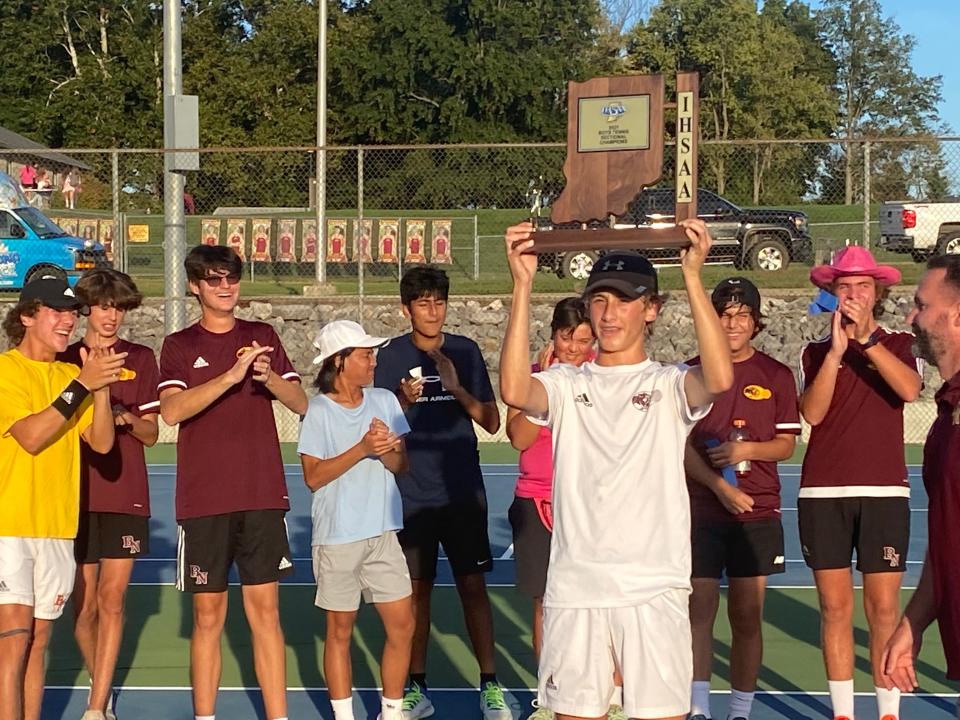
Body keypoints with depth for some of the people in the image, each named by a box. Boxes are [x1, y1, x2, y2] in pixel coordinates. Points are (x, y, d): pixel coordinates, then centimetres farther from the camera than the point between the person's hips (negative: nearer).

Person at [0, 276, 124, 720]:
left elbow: (102, 442, 2)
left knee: (38, 642, 9)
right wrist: (83, 385, -19)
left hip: (57, 529, 6)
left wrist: (102, 386, -12)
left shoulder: (71, 376, 12)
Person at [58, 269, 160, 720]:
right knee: (83, 604, 4)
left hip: (126, 496, -1)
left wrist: (128, 418, -15)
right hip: (77, 494, 1)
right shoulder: (65, 361, 6)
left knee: (111, 599, -5)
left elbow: (151, 434, 7)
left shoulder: (141, 359, 6)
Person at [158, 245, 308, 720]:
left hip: (262, 497, 1)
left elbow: (301, 403, 5)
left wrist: (269, 377, -15)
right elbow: (171, 410, -13)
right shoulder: (179, 346, 4)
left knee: (265, 610, 1)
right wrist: (232, 375, -24)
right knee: (208, 616, 3)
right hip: (203, 500, -1)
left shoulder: (263, 337, 11)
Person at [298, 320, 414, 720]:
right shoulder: (319, 410, -7)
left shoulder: (385, 401, 5)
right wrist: (362, 449, -20)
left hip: (382, 533, 4)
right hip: (336, 537, -4)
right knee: (340, 630, 6)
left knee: (402, 624, 2)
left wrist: (386, 450, -17)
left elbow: (401, 465, 5)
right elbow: (313, 476, -12)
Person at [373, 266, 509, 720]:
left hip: (463, 493, 0)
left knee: (473, 585, 1)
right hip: (411, 496, 0)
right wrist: (403, 402, -17)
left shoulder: (465, 352, 2)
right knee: (416, 590, 6)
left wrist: (458, 390, -15)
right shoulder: (391, 357, 0)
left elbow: (492, 423, 1)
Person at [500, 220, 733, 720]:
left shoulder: (668, 384, 4)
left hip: (654, 588, -1)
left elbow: (719, 377, -18)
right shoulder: (567, 384, 8)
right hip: (574, 585, 2)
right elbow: (514, 390, -14)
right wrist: (523, 284, -16)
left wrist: (692, 274, -20)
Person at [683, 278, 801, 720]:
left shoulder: (776, 376, 5)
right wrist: (720, 486, -15)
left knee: (747, 617, 4)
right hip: (700, 512, -1)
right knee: (699, 611, 0)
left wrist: (747, 449, -15)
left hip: (757, 513, 1)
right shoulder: (692, 373, 2)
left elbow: (786, 445, 5)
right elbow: (681, 443, -2)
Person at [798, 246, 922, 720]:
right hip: (823, 495, 1)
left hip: (884, 493, -1)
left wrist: (866, 339, -22)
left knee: (884, 610, -1)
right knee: (835, 608, 4)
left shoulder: (898, 345, 7)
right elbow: (812, 412, -6)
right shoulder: (815, 353, 10)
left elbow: (909, 389, -15)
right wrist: (836, 349, -14)